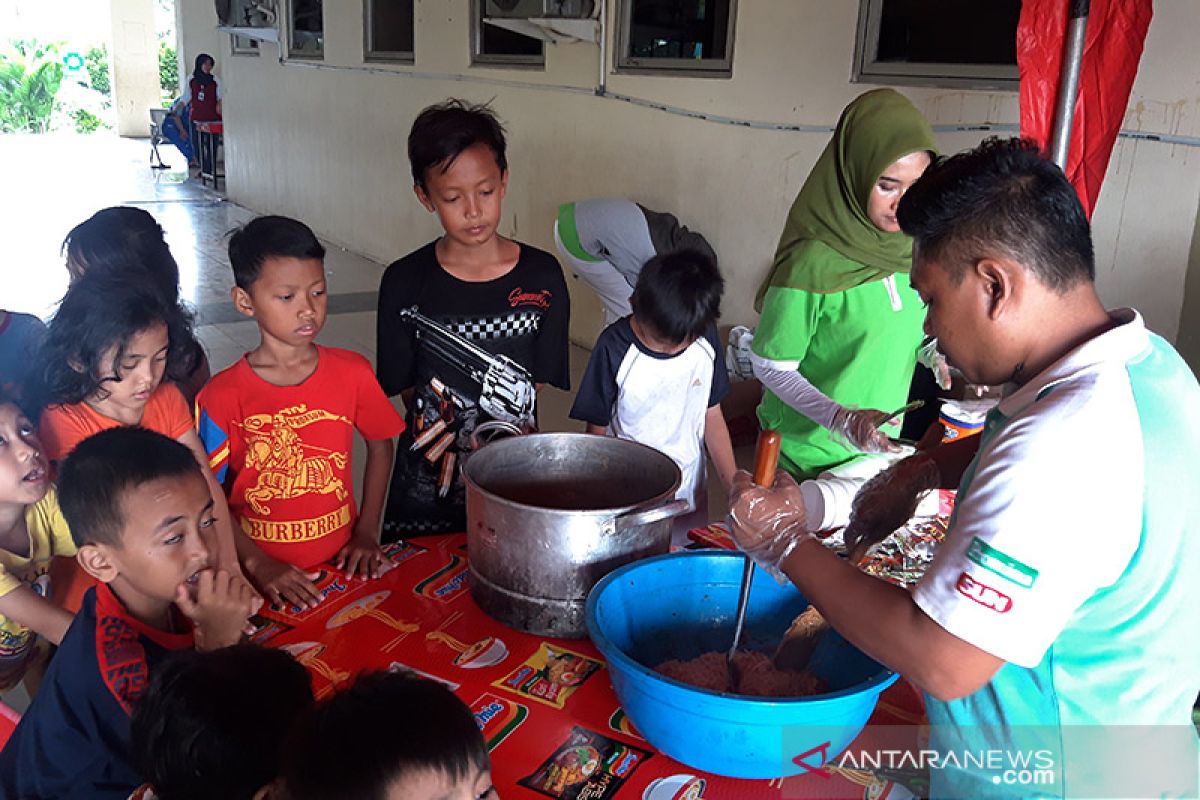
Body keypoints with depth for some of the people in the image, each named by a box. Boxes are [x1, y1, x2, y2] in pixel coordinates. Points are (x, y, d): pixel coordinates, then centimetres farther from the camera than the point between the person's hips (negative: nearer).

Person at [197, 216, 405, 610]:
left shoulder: (353, 373, -5)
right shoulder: (222, 398, -11)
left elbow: (380, 445, 8)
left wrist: (367, 533, 2)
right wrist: (258, 563, -16)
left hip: (341, 564, 2)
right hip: (260, 577, -1)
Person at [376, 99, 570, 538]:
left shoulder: (541, 276, -7)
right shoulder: (405, 283, -9)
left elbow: (541, 384, 0)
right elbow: (405, 388, -2)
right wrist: (466, 440, -14)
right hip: (426, 490, 0)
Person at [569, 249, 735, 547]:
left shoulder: (705, 341, -5)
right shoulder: (614, 349, -16)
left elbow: (712, 416, 5)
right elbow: (596, 431, -8)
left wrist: (734, 486, 0)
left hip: (691, 499, 4)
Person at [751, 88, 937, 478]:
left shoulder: (913, 247, -5)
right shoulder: (814, 263, -25)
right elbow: (771, 366, -19)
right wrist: (840, 418, -30)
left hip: (877, 446, 6)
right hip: (806, 456, -6)